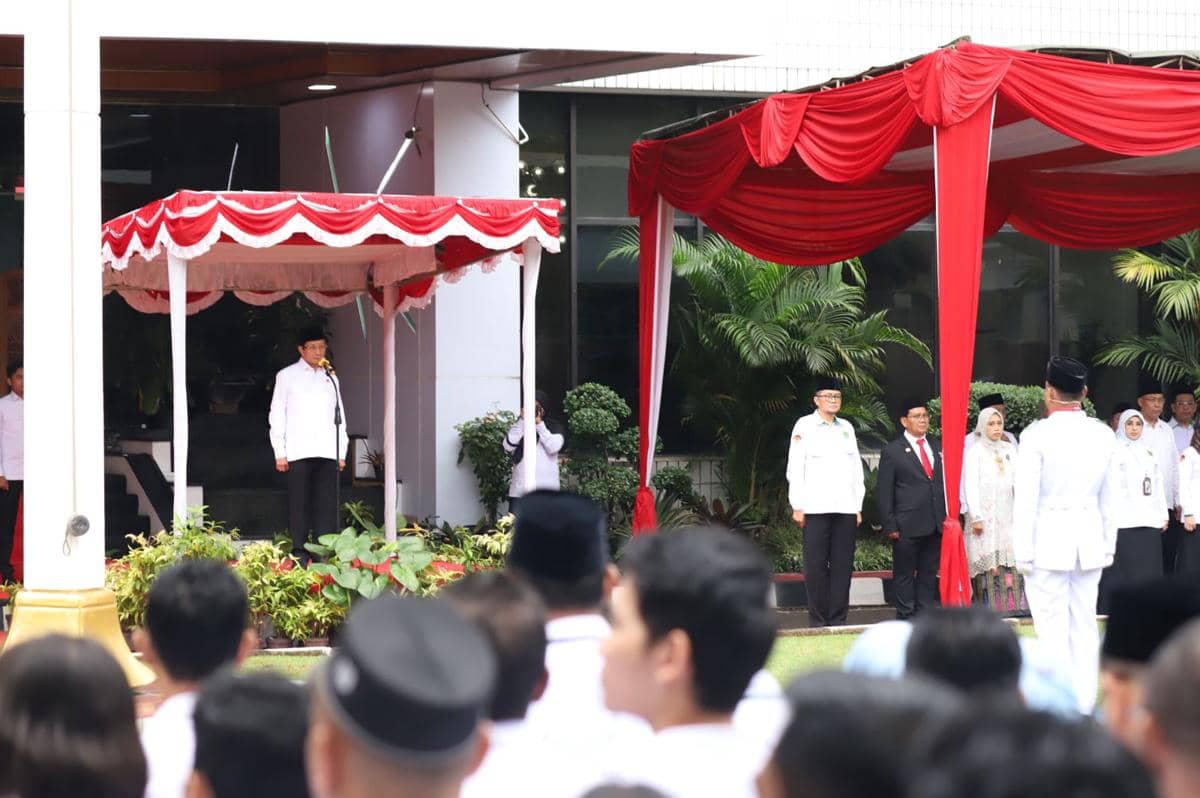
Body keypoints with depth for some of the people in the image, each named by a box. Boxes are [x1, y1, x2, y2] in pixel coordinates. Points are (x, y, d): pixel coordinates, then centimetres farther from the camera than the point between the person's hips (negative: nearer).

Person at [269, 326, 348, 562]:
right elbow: (277, 416, 5)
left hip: (327, 453, 3)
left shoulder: (330, 378, 17)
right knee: (299, 504, -3)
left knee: (327, 506, -3)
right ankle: (300, 553, 0)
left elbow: (340, 416, 17)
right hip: (298, 453, -3)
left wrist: (342, 452, 8)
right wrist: (280, 453, -3)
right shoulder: (287, 376, 8)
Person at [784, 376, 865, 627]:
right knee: (816, 566, -4)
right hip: (816, 508, -4)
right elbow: (795, 468, 0)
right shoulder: (805, 426, 4)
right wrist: (797, 506, -6)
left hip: (845, 509, 4)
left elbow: (856, 468, 17)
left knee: (842, 566, 1)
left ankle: (838, 620, 5)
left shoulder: (846, 428, 16)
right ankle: (818, 622, -1)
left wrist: (858, 507, 11)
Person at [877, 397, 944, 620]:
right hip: (907, 526, -5)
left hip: (936, 525, 5)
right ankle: (905, 616, 3)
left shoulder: (937, 448, 15)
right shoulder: (892, 451, 0)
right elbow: (884, 492, -2)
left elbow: (946, 482, 18)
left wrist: (950, 517, 10)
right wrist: (890, 525, -9)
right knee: (905, 574, 0)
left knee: (929, 572, 8)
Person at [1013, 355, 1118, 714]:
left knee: (1052, 628, -2)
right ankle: (1085, 705, 14)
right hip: (1090, 542, 5)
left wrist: (1023, 552, -6)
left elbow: (1026, 499, -11)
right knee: (1085, 625, 11)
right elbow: (1109, 498, 10)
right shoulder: (1103, 436, 4)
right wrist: (1109, 546, 18)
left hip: (1048, 540, -5)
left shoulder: (1037, 436, -11)